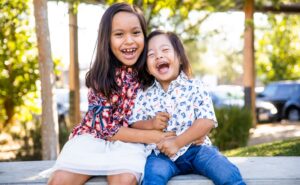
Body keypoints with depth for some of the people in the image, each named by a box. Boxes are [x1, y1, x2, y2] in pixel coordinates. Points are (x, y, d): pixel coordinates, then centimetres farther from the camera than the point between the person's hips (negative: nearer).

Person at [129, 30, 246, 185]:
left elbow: (207, 121, -8)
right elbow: (133, 125, 9)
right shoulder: (144, 95, 9)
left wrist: (177, 142, -17)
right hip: (161, 154, 0)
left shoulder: (195, 87, 2)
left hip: (196, 148, 0)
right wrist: (150, 124, -13)